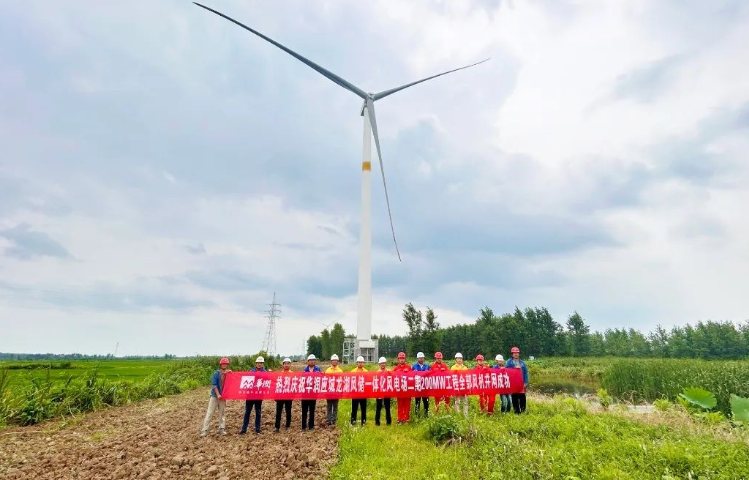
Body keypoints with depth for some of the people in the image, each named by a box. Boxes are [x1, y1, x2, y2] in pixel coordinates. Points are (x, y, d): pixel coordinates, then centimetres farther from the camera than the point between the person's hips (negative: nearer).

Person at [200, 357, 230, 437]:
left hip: (223, 396, 3)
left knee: (222, 413, 9)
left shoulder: (228, 374, 1)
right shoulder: (216, 373, -7)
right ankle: (204, 430, 5)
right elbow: (214, 385, -10)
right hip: (215, 396, -3)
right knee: (209, 413, -2)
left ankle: (221, 429, 18)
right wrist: (218, 394, -17)